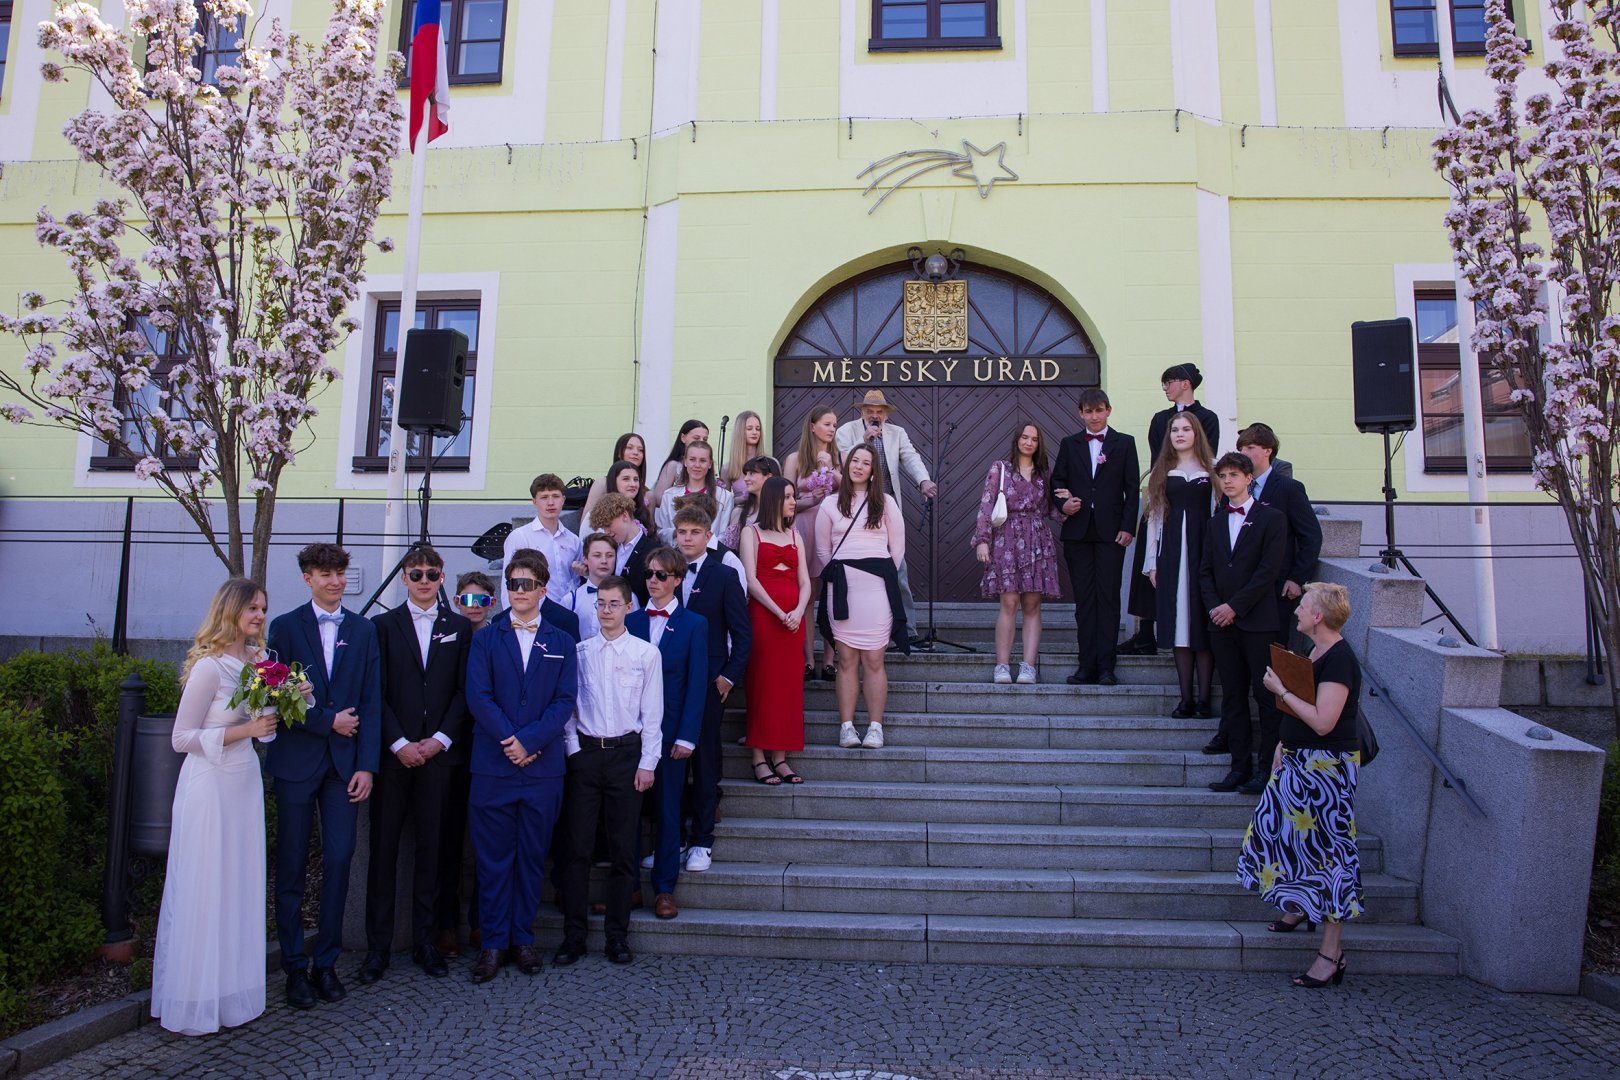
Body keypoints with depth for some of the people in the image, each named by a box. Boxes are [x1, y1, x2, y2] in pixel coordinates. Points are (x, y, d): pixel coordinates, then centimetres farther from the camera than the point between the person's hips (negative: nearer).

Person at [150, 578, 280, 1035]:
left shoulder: (258, 660, 6)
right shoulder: (209, 666, -15)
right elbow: (181, 738, -14)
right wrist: (245, 729, -19)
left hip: (246, 782, 7)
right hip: (211, 786, -7)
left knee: (240, 887, 12)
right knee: (204, 890, 2)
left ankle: (233, 994, 24)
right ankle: (196, 1002, 16)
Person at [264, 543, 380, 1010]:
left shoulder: (363, 630, 8)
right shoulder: (285, 627, 2)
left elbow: (371, 701, 4)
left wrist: (366, 764, -3)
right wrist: (328, 721, -10)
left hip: (345, 763, 2)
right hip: (297, 762, -1)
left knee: (339, 861, 2)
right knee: (291, 867, 4)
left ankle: (326, 962, 15)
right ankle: (295, 967, 16)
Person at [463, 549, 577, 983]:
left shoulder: (561, 643, 9)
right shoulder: (485, 639, 7)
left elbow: (565, 700, 0)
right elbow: (478, 696, -4)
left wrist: (529, 740, -13)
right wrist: (509, 741, -13)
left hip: (543, 766, 1)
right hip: (492, 766, -1)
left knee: (533, 857, 8)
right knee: (493, 857, 4)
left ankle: (523, 938, 20)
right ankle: (493, 942, 15)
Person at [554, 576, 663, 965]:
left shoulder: (646, 653, 1)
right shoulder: (579, 651, 5)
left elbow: (652, 713, 1)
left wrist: (647, 763, -3)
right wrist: (572, 750, -3)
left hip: (626, 753, -1)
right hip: (584, 753, 1)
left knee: (623, 848, 4)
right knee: (577, 846, 2)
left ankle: (617, 935, 14)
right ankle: (574, 934, 11)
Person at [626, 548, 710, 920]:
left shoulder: (694, 624, 0)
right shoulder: (630, 621, 7)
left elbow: (697, 684, -4)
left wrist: (686, 736, -11)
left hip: (670, 729, -2)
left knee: (668, 807, 5)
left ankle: (664, 888, 15)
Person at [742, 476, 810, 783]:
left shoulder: (795, 536, 18)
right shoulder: (752, 533, 4)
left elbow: (804, 582, 9)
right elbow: (751, 579, -7)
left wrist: (798, 612, -10)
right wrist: (779, 613, -15)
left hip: (793, 617, 5)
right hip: (763, 614, -5)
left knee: (789, 686, 3)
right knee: (762, 683, -4)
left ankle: (781, 757, 7)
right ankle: (759, 758, -1)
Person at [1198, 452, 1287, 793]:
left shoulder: (1271, 519, -2)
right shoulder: (1216, 522, 15)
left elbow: (1269, 571, -10)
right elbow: (1205, 570, 13)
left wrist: (1234, 606, -13)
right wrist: (1213, 607, -4)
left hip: (1258, 622, -5)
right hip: (1222, 623, 5)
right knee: (1233, 696, 7)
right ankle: (1240, 766, 13)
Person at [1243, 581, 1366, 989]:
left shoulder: (1340, 659, -20)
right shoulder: (1317, 651, 10)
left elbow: (1323, 721, -27)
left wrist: (1281, 690, -20)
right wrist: (1285, 744, 11)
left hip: (1328, 766, -10)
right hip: (1300, 761, 10)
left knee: (1326, 849, -4)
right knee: (1287, 830, 20)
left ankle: (1332, 953, 4)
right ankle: (1298, 907, 41)